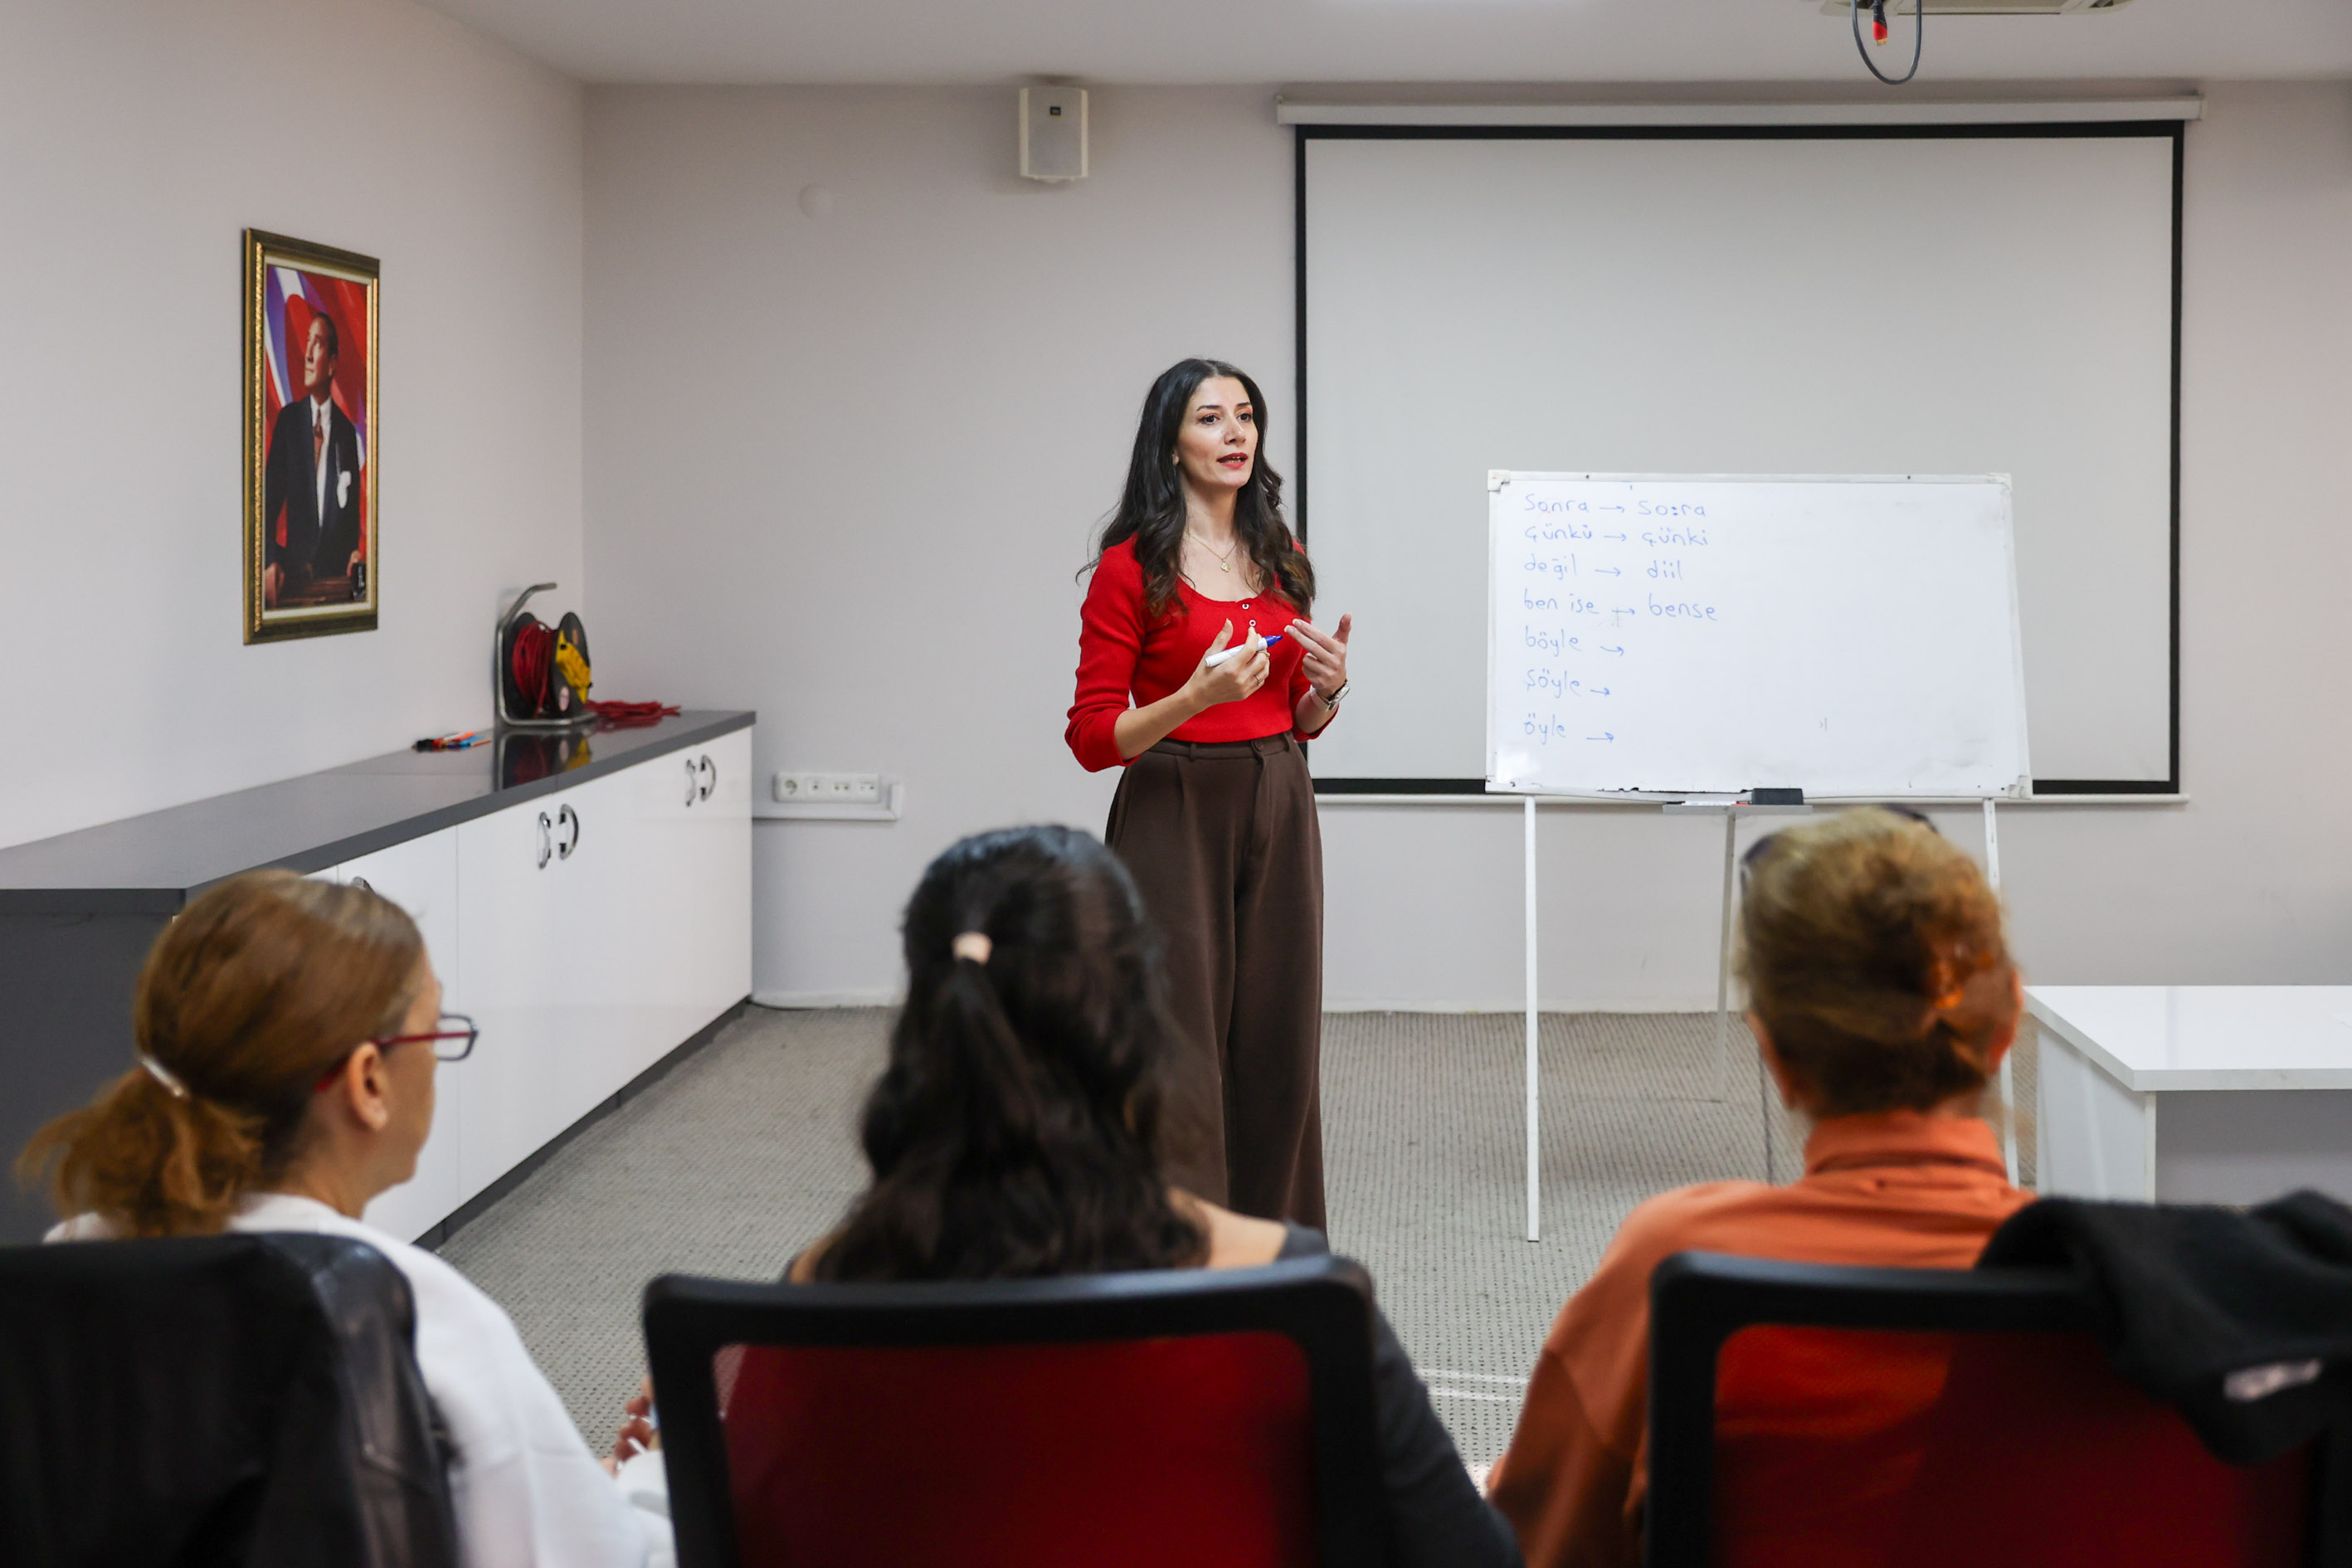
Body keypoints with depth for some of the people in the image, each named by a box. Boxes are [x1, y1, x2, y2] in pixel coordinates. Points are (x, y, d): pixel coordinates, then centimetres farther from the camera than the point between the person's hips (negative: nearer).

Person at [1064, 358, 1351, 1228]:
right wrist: (1194, 698, -23)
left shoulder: (1280, 561, 11)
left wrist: (1328, 685, -3)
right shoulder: (1131, 568, -6)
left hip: (1277, 813, 6)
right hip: (1175, 819, -5)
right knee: (1179, 1066, -6)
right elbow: (1092, 737, -8)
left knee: (1276, 1053, 7)